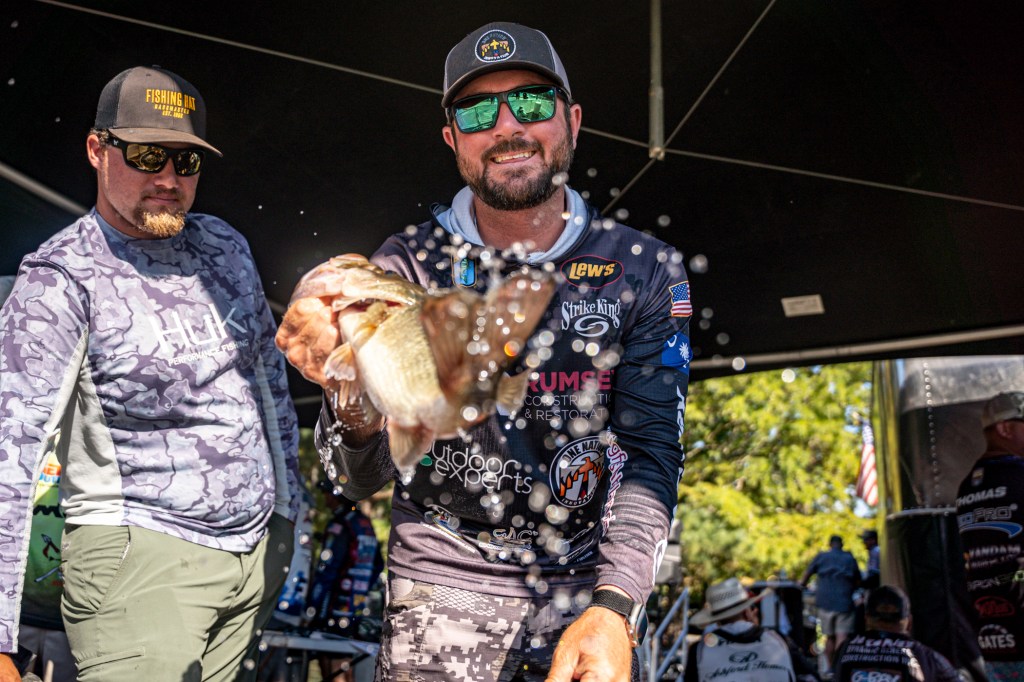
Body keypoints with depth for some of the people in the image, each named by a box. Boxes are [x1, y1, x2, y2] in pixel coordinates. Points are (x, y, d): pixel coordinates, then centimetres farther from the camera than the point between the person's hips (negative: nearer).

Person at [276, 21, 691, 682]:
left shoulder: (646, 269, -5)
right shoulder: (410, 265, -8)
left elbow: (652, 451, -7)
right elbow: (365, 477, -11)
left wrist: (613, 608, -22)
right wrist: (356, 402, -35)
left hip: (592, 575, 1)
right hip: (448, 572, -1)